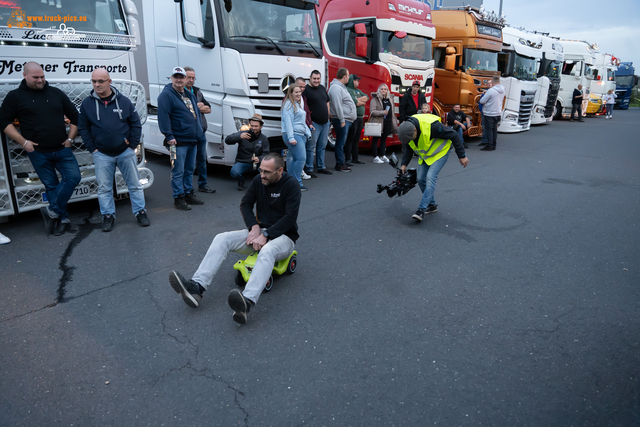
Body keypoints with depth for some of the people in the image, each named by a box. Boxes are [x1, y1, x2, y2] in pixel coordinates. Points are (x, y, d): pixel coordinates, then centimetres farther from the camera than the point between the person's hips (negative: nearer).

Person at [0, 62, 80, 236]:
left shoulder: (56, 93, 8)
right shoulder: (15, 96, 2)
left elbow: (74, 116, 13)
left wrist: (70, 138, 4)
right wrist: (23, 141, -9)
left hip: (62, 150, 2)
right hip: (38, 153, -2)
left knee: (73, 177, -10)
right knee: (51, 186, 4)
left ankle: (52, 211, 4)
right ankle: (63, 219, 14)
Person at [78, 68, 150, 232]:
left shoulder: (123, 101, -1)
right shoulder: (87, 103, 1)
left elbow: (136, 123, 4)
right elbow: (83, 128, 6)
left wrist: (133, 145, -2)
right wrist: (92, 149, -2)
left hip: (126, 152, 0)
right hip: (102, 155, 1)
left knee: (135, 184, 6)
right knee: (104, 188, 6)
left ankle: (140, 212, 18)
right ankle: (108, 215, 18)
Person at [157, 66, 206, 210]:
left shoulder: (189, 95, 18)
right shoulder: (166, 95, -8)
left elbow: (197, 114, 24)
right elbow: (163, 116, -16)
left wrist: (200, 135, 18)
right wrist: (169, 136, -22)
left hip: (193, 140, 8)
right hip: (178, 141, -8)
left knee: (190, 170, 15)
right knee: (178, 172, -4)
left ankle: (189, 194, 26)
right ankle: (178, 198, 4)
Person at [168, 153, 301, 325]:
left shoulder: (291, 184, -12)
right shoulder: (258, 181, 5)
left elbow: (290, 217, -18)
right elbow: (245, 204, 9)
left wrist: (266, 236, -23)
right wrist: (254, 227, -9)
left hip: (283, 236, -6)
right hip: (259, 231, 6)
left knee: (267, 251, -42)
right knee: (222, 239, -15)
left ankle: (247, 302, -63)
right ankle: (196, 287, -30)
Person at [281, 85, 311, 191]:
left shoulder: (298, 104, 23)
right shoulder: (289, 104, -8)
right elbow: (288, 122, -16)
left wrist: (308, 133, 25)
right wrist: (291, 138, -23)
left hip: (301, 135, 10)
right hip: (293, 135, -10)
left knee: (296, 158, 8)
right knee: (301, 158, -14)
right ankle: (297, 182, -8)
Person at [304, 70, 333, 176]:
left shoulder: (322, 88, 14)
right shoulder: (306, 90, -9)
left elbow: (327, 103, 23)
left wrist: (328, 117, 16)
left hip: (325, 123, 8)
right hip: (314, 123, -8)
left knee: (322, 146, 14)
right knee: (311, 146, -5)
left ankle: (321, 167, 24)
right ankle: (309, 169, 2)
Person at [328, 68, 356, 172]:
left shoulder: (341, 87, 20)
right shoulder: (336, 87, -15)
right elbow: (337, 105, -21)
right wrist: (342, 120, -23)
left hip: (347, 120, 11)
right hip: (342, 120, -11)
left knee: (342, 142, 14)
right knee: (340, 143, -5)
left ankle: (341, 163, 21)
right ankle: (340, 165, 1)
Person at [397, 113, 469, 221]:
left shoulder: (431, 126, -37)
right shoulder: (405, 130, -17)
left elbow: (454, 136, -24)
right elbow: (408, 148, 3)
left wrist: (462, 156, -17)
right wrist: (404, 164, -8)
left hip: (440, 152, -7)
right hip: (424, 155, 7)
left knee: (430, 178, -20)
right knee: (421, 179, 2)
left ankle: (421, 209, -19)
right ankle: (432, 205, 20)